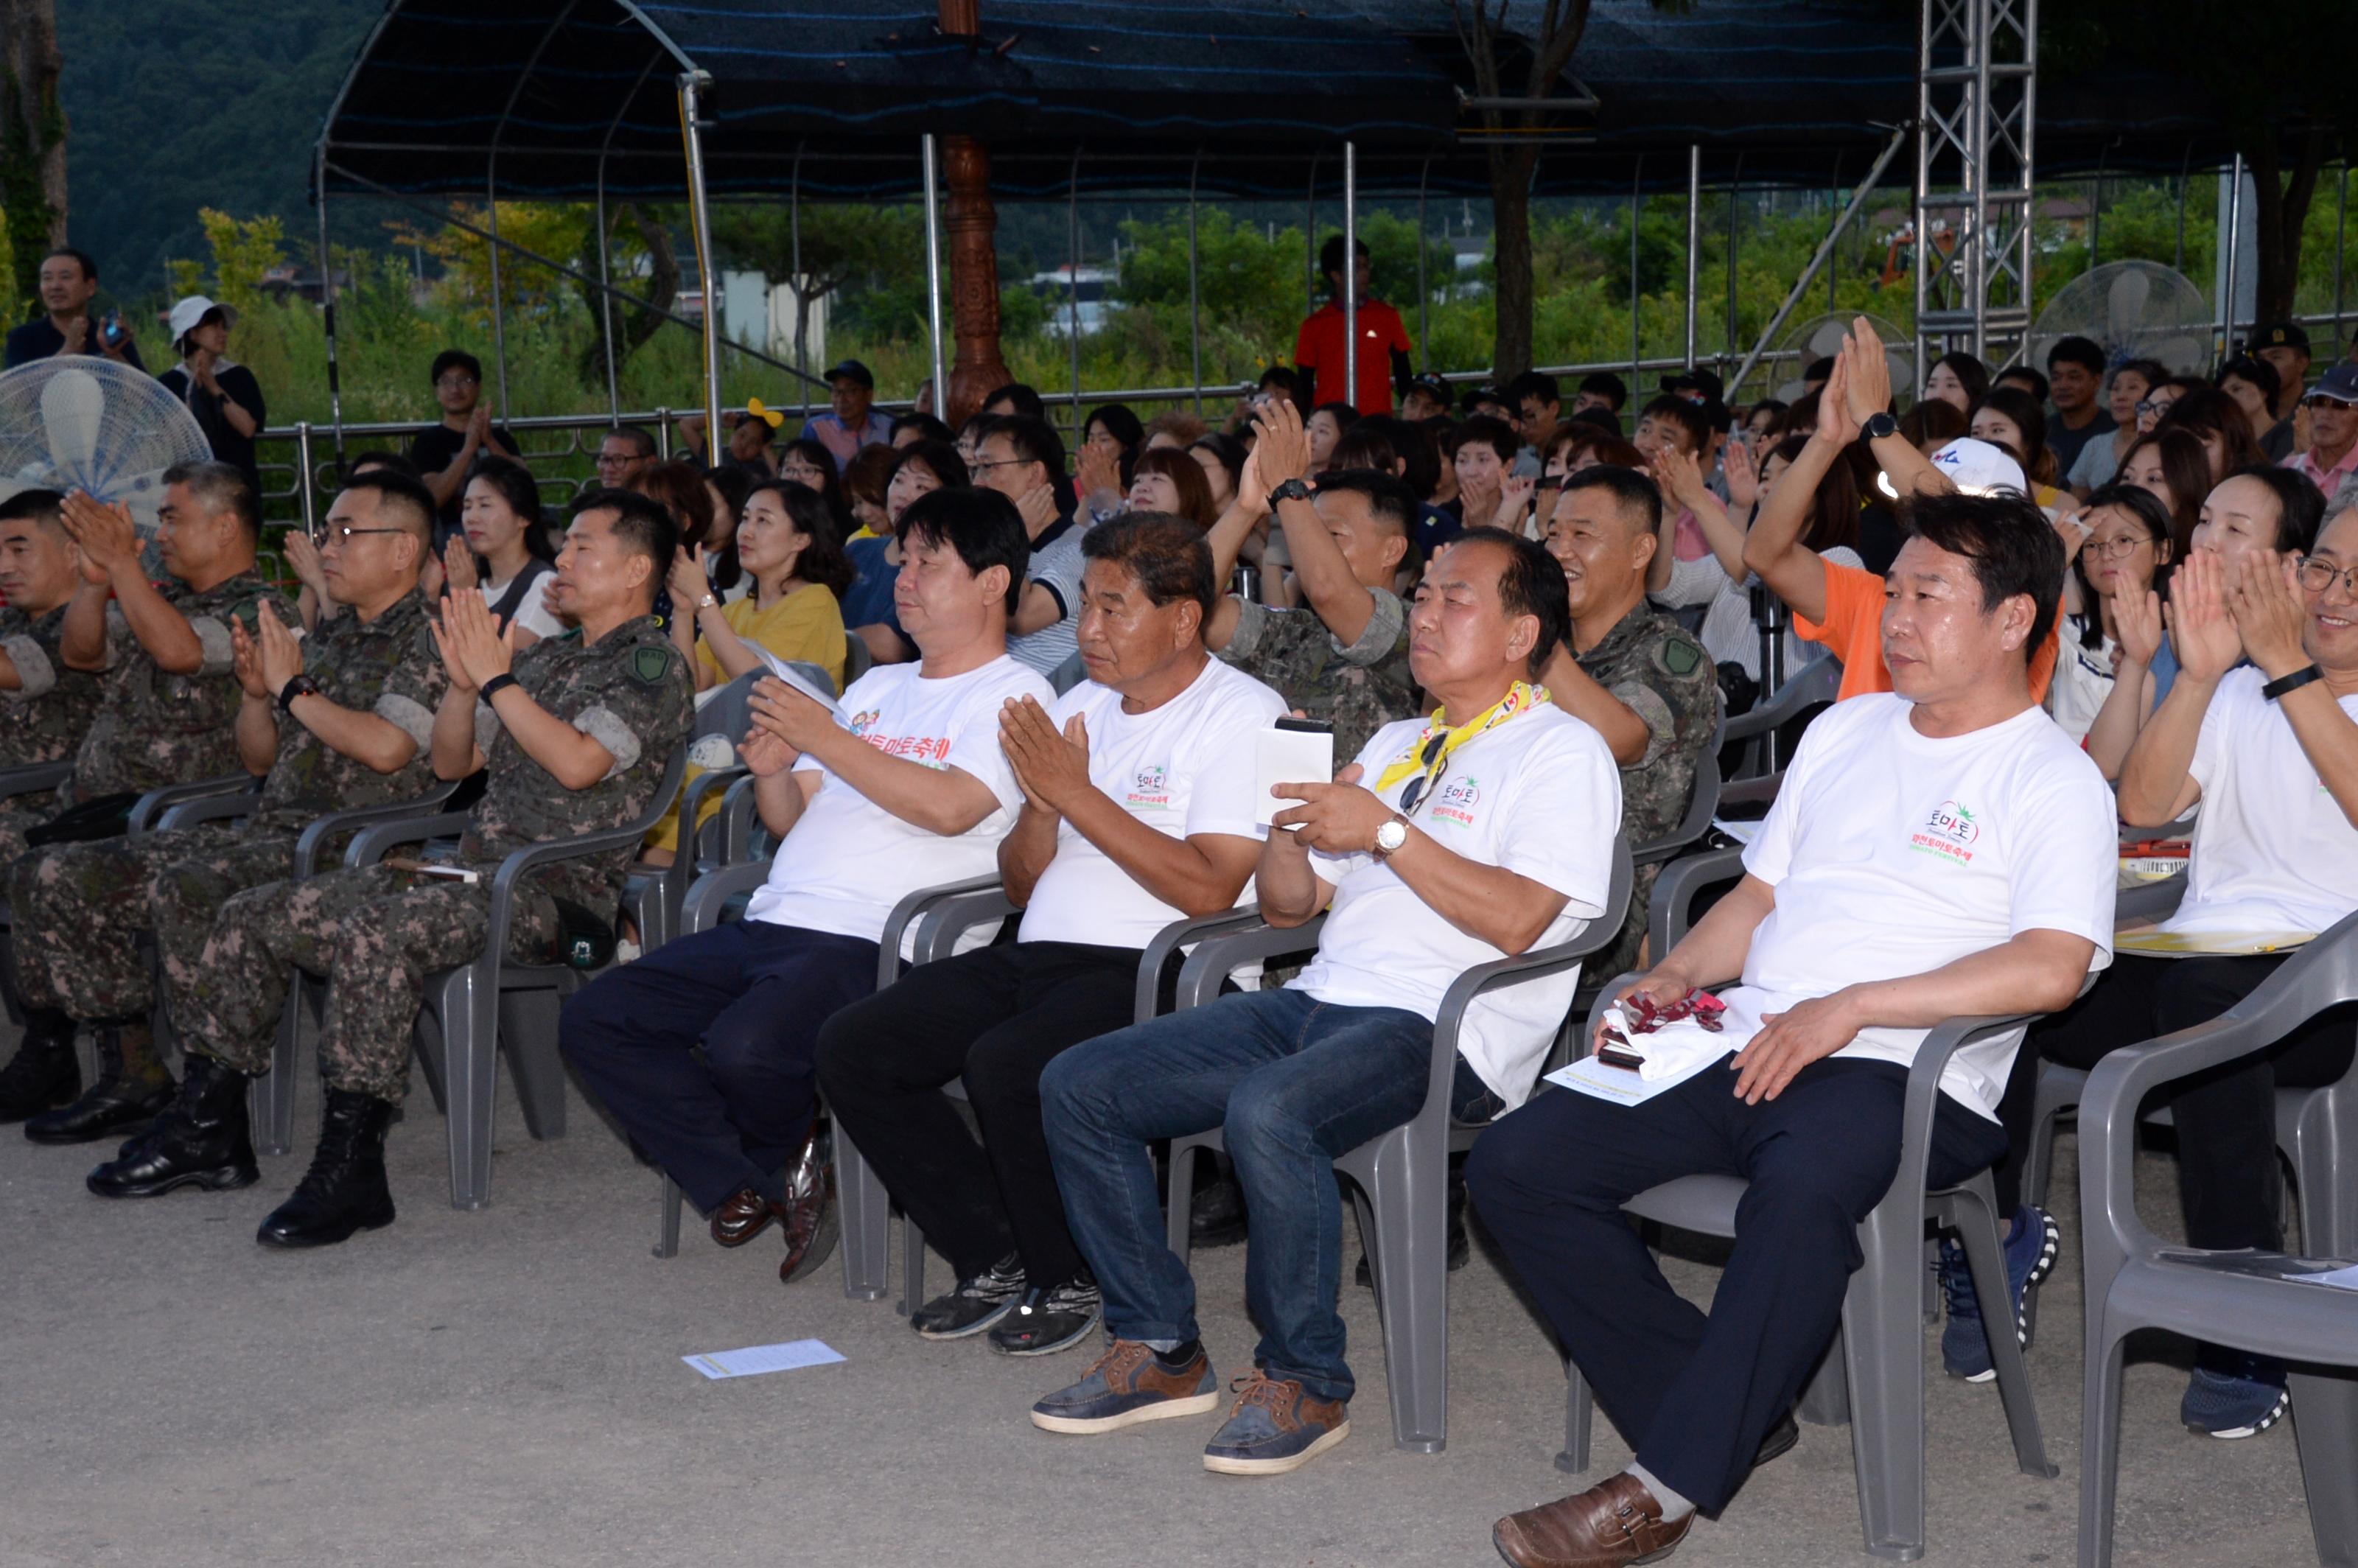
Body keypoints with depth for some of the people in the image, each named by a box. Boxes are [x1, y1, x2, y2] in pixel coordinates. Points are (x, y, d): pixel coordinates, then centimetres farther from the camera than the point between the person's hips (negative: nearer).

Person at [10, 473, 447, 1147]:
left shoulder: (432, 637, -3)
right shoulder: (328, 640, 22)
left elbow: (387, 747, -19)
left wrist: (294, 688, -7)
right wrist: (255, 691, 5)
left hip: (349, 845, -9)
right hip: (266, 834, 9)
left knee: (188, 889, -38)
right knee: (51, 877, 0)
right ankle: (135, 1074, 3)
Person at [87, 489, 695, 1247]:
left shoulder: (652, 665, -3)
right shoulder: (546, 656, 23)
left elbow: (578, 764, -20)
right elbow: (451, 763, 23)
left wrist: (497, 678, -12)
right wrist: (463, 682, 4)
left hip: (557, 888, -9)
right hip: (472, 867, 9)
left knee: (373, 931, -36)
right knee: (253, 916, 2)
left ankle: (351, 1164, -33)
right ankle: (208, 1127, 7)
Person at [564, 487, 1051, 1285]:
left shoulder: (1013, 695, 0)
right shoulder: (877, 687, 26)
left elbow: (950, 807, -18)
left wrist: (823, 738, -14)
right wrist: (773, 774, 1)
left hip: (870, 944, -8)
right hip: (769, 923, 9)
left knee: (744, 1047, -34)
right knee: (594, 1020, -5)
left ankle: (788, 1156, 1)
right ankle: (754, 1186, -2)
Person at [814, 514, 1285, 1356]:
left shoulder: (1243, 717, -5)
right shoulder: (1078, 708, 18)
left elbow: (1210, 891, -18)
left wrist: (1077, 793, -15)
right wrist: (1041, 803, -4)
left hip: (1150, 971, -8)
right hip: (1037, 955, 8)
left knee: (1005, 1064, -33)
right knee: (850, 1047, -8)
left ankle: (1070, 1281, -7)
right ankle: (995, 1260, 3)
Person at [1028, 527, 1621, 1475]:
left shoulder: (1561, 752, 0)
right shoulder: (1395, 745, 25)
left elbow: (1515, 919, -16)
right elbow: (1286, 904, 24)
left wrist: (1385, 830, -13)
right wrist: (1291, 813, 5)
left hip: (1444, 1032, -8)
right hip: (1321, 1000, 8)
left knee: (1267, 1111, -37)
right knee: (1078, 1086, -5)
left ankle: (1303, 1383, -19)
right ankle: (1161, 1351, 2)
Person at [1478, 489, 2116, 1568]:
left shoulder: (2053, 780, 1)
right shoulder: (1846, 729, 23)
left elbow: (2052, 967, -15)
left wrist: (1850, 1007, -18)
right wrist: (1678, 973, 7)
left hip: (1902, 1073, -7)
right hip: (1744, 1045, 7)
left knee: (1802, 1186, -41)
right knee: (1515, 1166, -12)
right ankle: (1728, 1413, -7)